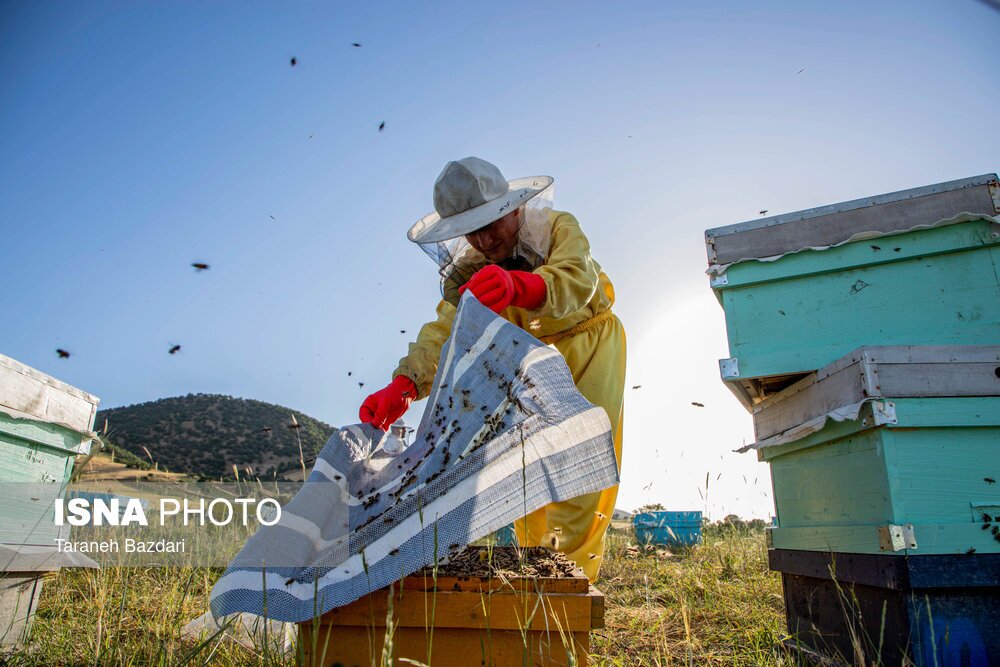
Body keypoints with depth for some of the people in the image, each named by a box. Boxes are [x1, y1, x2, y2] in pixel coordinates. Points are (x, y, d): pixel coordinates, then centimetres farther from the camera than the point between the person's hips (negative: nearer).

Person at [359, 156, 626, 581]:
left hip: (587, 342, -3)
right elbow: (445, 329, -28)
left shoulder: (560, 229, -27)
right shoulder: (467, 270, -14)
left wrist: (518, 286, -71)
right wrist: (403, 385, -46)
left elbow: (574, 283, -48)